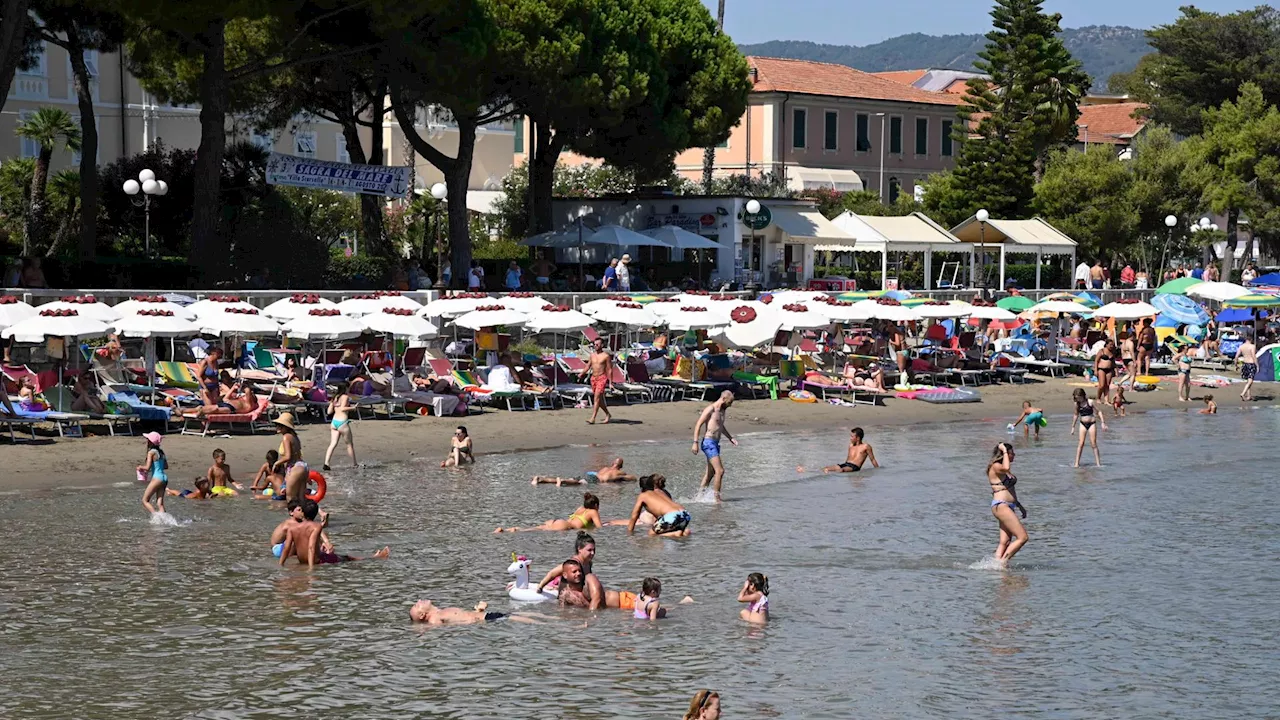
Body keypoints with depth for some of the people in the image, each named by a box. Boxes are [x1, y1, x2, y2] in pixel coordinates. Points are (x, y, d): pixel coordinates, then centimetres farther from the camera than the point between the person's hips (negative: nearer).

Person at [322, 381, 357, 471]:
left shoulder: (335, 398, 13)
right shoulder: (345, 397, -7)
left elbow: (329, 411, 13)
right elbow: (342, 408, -21)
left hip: (334, 422, 6)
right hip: (342, 422, -6)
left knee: (333, 444, 1)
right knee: (350, 444, 9)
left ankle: (326, 463, -15)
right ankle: (354, 464, 18)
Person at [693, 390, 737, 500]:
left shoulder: (722, 411, 16)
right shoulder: (710, 409, -11)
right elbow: (698, 425, -13)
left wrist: (731, 437, 26)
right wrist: (695, 442, -19)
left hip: (715, 444, 9)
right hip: (708, 442, -9)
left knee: (710, 473, 13)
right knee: (720, 471, -15)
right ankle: (716, 498, -12)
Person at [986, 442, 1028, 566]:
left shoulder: (1004, 469, 20)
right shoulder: (995, 466, -9)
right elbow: (1005, 468, -33)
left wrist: (1020, 506, 28)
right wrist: (1004, 451, -21)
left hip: (1008, 507, 10)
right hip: (1000, 506, -10)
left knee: (1005, 542, 4)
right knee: (1023, 537, -13)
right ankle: (1001, 563, -11)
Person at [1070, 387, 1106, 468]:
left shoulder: (1090, 402, -10)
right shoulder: (1077, 404, 1)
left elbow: (1099, 411, -5)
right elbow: (1076, 415, 16)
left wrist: (1102, 422, -11)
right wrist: (1073, 426, 20)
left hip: (1091, 423, -3)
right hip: (1083, 424, 3)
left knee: (1093, 444, -2)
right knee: (1080, 443, -3)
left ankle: (1098, 463, 3)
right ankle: (1077, 463, -1)